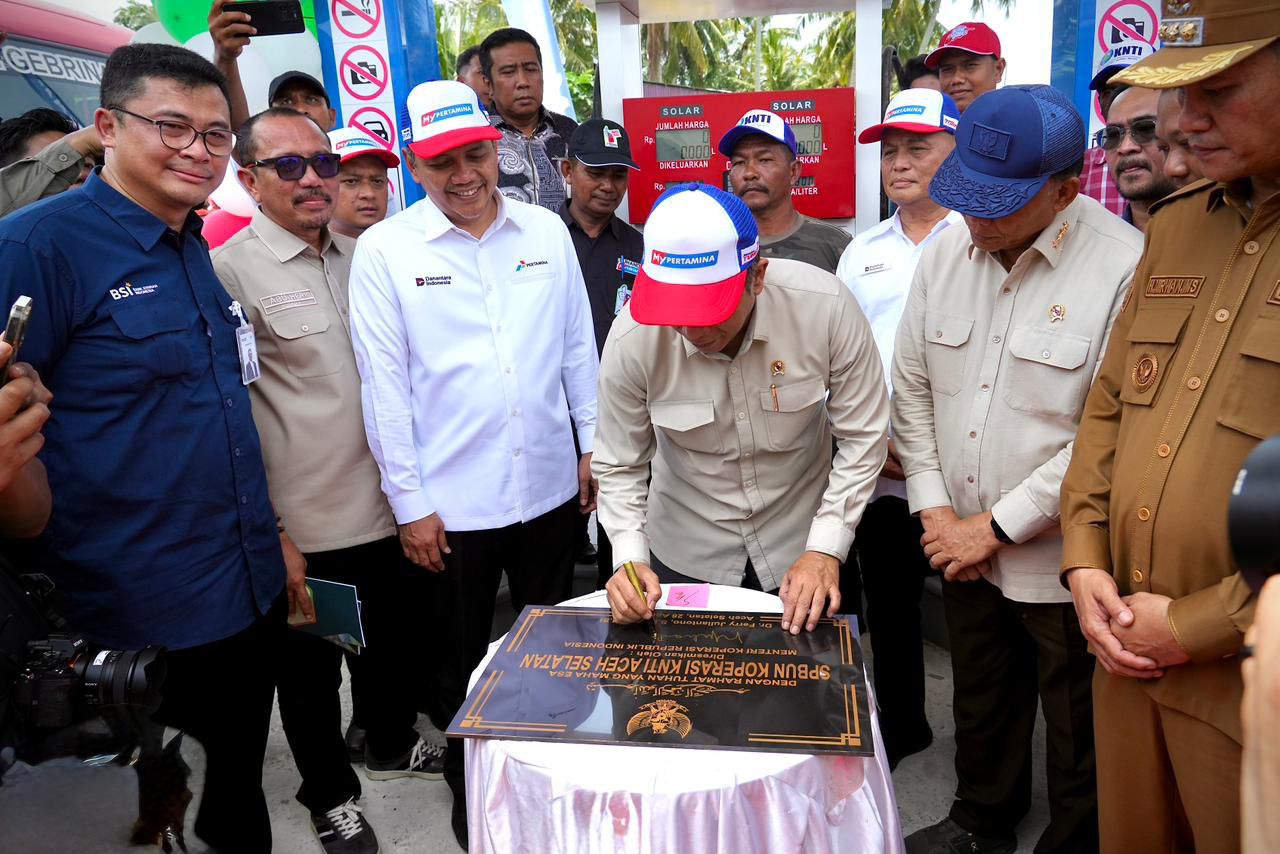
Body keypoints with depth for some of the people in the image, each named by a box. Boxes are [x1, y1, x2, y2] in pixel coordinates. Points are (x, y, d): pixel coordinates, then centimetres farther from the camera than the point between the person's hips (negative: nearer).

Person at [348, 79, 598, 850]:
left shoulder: (548, 231, 1)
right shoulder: (384, 249, -7)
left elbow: (578, 348, 7)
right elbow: (384, 384, -8)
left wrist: (594, 444, 7)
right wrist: (409, 500, -8)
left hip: (550, 484, 3)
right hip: (451, 498, -2)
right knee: (464, 658, 16)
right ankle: (469, 791, 38)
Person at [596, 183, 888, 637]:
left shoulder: (826, 307, -24)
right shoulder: (631, 339, -23)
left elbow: (862, 438, -13)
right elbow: (620, 467, -10)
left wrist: (825, 550, -18)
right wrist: (630, 557, -23)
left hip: (800, 547, 0)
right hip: (685, 556, 0)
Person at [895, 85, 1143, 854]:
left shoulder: (1123, 266, -19)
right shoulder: (946, 252, -1)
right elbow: (913, 386, 4)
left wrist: (997, 526, -15)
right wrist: (934, 508, -3)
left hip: (1064, 561, -5)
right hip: (964, 548, 6)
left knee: (1078, 734, 15)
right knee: (981, 703, 25)